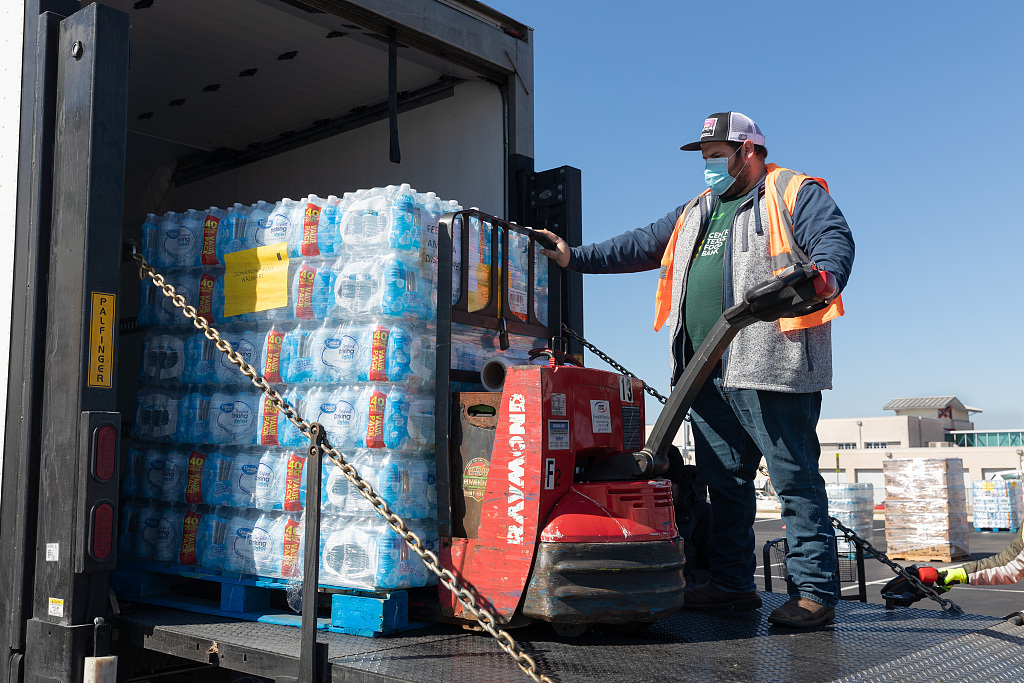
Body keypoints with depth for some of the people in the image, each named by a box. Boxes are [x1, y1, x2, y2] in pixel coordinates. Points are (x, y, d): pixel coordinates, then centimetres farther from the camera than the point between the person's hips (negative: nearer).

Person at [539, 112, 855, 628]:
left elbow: (835, 240, -9)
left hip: (770, 370, -7)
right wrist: (574, 258, 21)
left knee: (796, 478, -5)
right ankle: (732, 583, 19)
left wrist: (825, 277, -30)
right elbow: (638, 247, 27)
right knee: (724, 481, 10)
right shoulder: (695, 213, 27)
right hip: (708, 374, 8)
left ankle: (813, 590, 1)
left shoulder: (795, 194, 5)